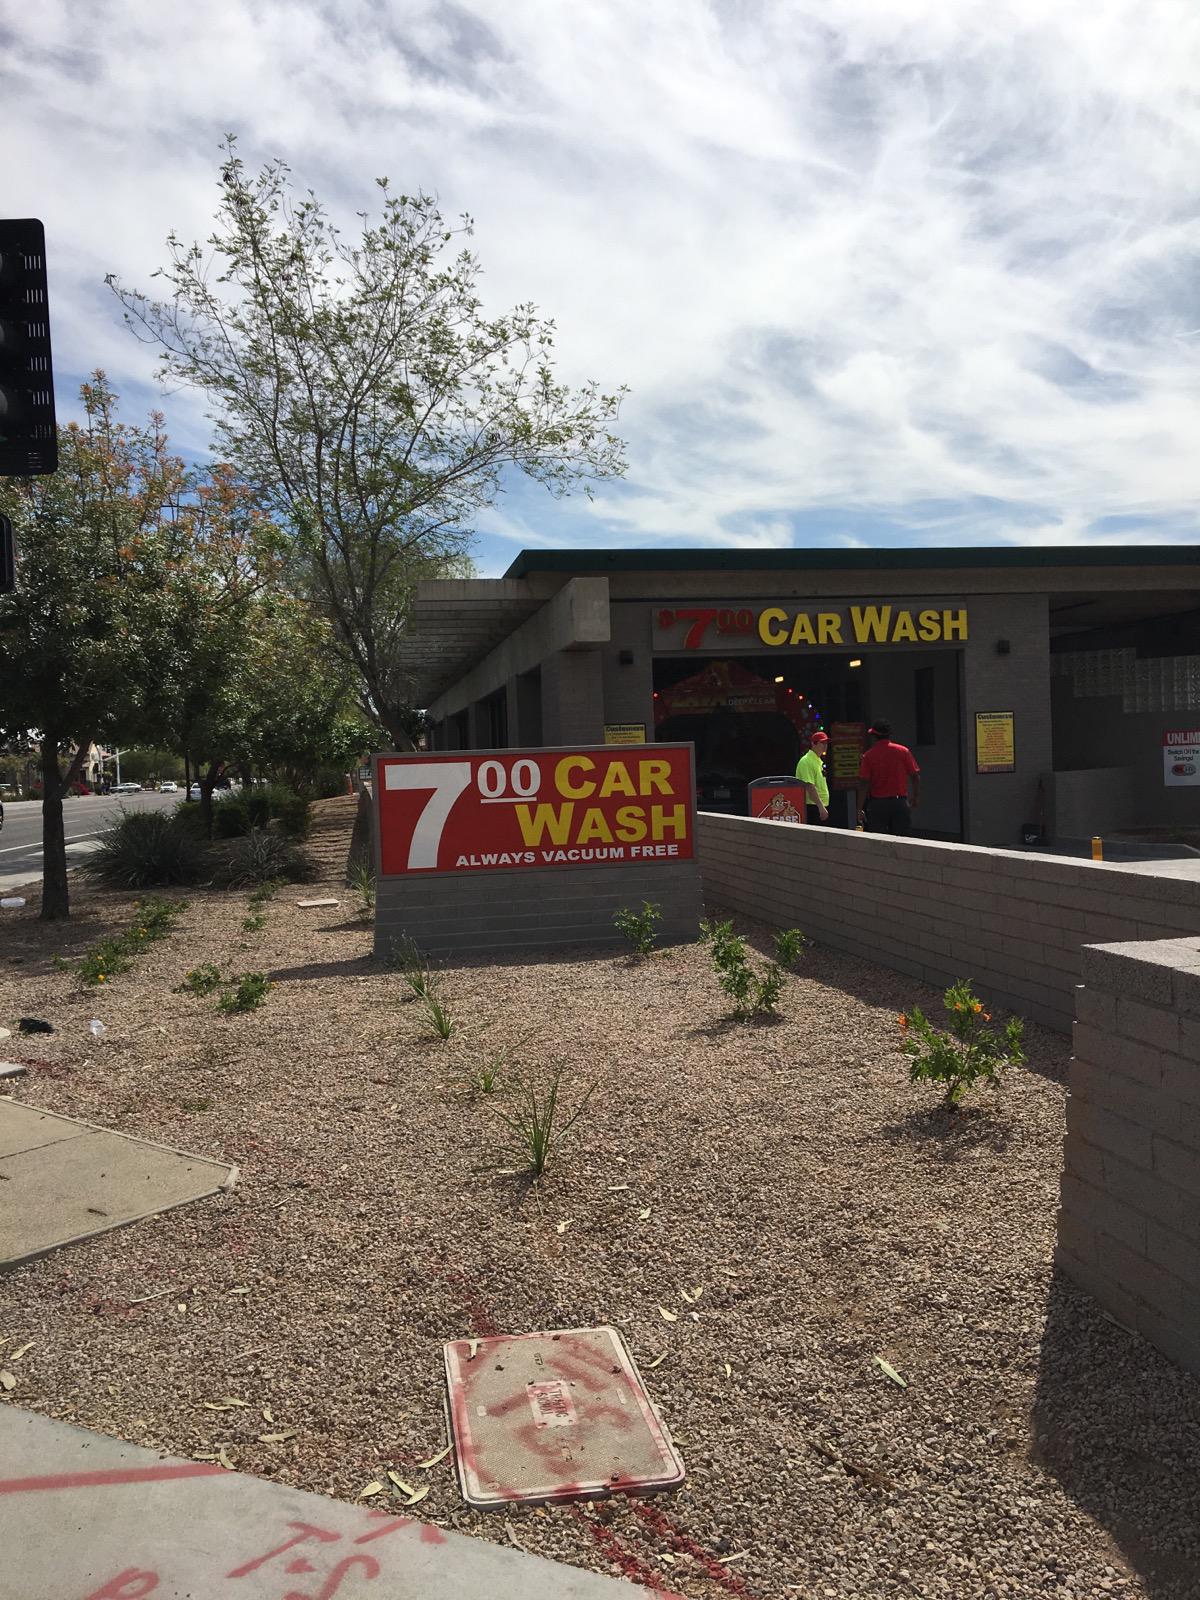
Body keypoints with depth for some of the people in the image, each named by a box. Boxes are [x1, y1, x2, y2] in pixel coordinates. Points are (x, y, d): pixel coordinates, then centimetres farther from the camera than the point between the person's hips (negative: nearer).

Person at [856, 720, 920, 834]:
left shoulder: (868, 756, -4)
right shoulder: (903, 751, 2)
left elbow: (864, 783, -8)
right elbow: (915, 776, 0)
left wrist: (860, 809, -5)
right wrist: (915, 799, 13)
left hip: (877, 804, -1)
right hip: (900, 802, 2)